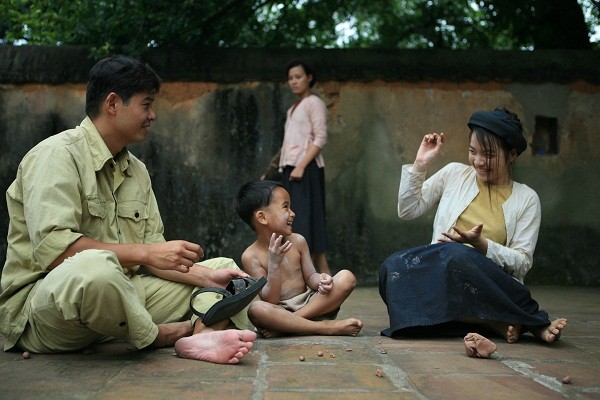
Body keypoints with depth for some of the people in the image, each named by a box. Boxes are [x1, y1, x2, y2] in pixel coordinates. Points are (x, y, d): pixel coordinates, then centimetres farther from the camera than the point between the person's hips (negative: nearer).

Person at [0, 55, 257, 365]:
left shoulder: (136, 170, 14)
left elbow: (153, 251, 9)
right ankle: (163, 336, -13)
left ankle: (199, 334, -27)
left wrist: (209, 276, -7)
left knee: (222, 268, 5)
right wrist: (145, 253, -23)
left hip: (116, 297, 8)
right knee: (95, 266, -41)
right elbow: (51, 247, -24)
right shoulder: (58, 154, -11)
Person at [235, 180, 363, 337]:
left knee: (347, 277, -15)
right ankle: (327, 327, -31)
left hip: (309, 303, 5)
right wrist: (274, 264, -27)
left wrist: (320, 280, -17)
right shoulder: (251, 256, -8)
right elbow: (270, 301, -13)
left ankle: (285, 324, -23)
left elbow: (310, 277, 8)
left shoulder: (297, 241, 4)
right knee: (256, 309, -37)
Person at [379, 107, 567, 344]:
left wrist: (480, 243, -15)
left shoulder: (526, 199, 8)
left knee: (455, 255, -38)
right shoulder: (454, 173, 13)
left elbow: (522, 263, 1)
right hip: (439, 277, 4)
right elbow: (407, 211, 15)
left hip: (490, 285, -4)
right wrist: (420, 165, 6)